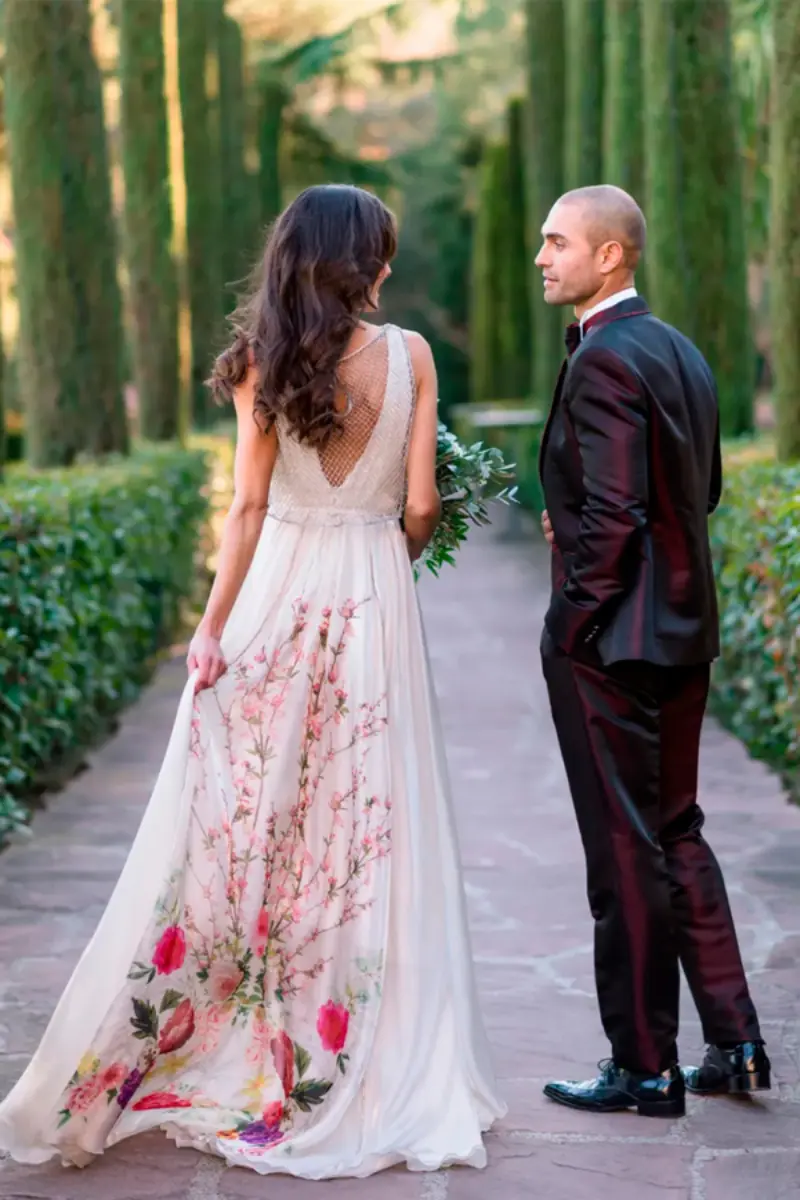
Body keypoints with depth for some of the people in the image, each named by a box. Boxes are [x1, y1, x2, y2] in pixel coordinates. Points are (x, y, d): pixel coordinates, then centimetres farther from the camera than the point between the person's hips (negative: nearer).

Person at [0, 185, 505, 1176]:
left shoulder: (265, 361, -2)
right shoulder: (408, 354, -2)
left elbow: (249, 506, -7)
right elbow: (420, 506, -2)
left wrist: (212, 627, -4)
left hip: (279, 594, 0)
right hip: (374, 601, 0)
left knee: (241, 821, 6)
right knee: (367, 828, 5)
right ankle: (378, 1071, 12)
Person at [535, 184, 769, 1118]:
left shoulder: (603, 360, -18)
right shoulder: (679, 352, 11)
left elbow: (612, 516, -22)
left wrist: (575, 628, -13)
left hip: (613, 640, -9)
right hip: (682, 630, 9)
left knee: (626, 853, 0)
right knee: (676, 834, 18)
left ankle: (644, 1067, 10)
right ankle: (732, 1041, 22)